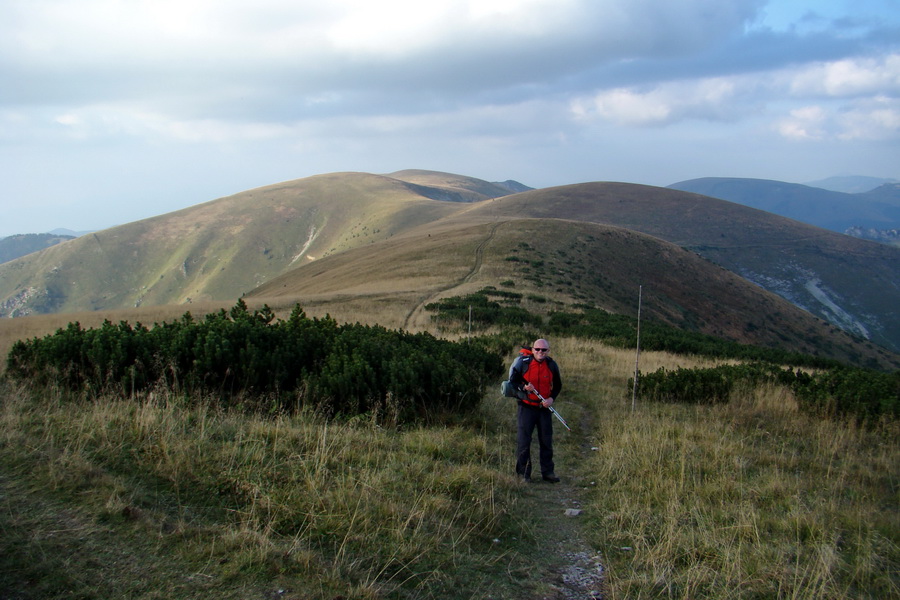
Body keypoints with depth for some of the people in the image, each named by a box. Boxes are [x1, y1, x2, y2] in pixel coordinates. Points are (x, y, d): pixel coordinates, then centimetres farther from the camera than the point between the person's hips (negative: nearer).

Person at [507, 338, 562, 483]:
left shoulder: (552, 365, 1)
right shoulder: (523, 362, -9)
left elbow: (557, 385, 13)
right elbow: (512, 381, -1)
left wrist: (551, 398, -5)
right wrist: (523, 387, -21)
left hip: (544, 408, 3)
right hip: (526, 407, -3)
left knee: (547, 441, 8)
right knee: (523, 441, -2)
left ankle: (548, 472, 20)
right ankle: (523, 473, 9)